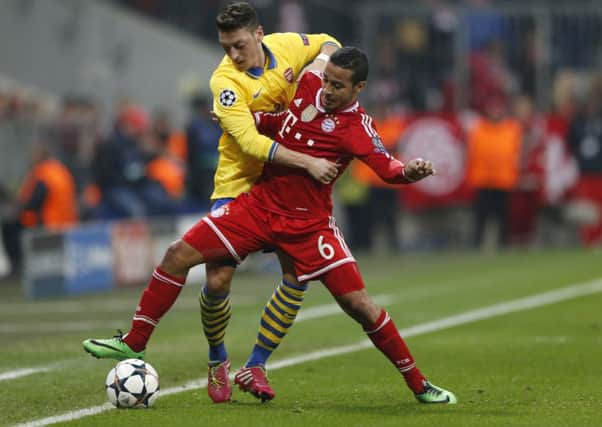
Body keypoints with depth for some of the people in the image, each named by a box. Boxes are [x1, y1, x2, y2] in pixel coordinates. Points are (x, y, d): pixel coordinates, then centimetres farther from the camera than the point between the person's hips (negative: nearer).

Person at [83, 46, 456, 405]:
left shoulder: (357, 128, -17)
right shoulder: (308, 85, -2)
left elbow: (388, 168, -31)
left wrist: (411, 172, -52)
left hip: (310, 224, -5)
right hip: (260, 204, 5)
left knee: (358, 303, -10)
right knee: (179, 255, -5)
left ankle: (419, 385, 5)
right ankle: (134, 342, 9)